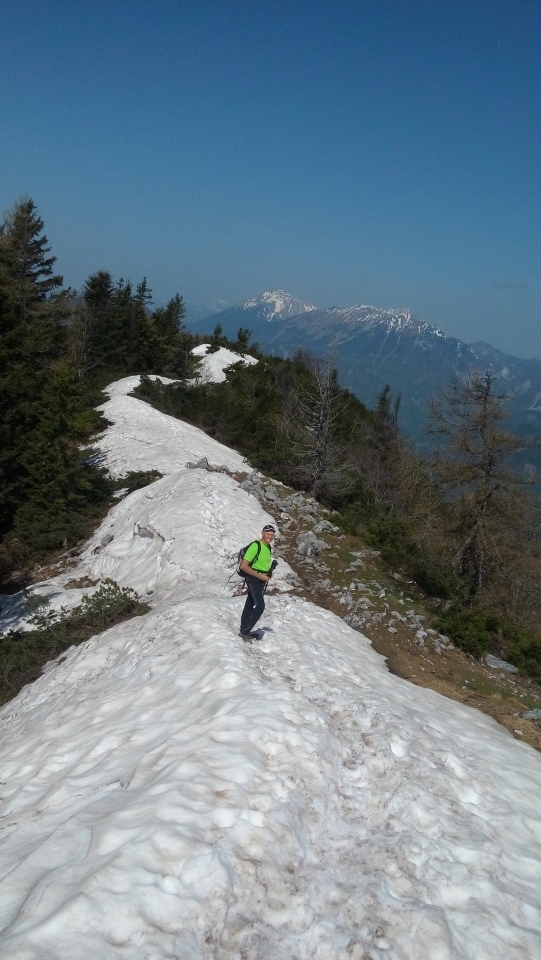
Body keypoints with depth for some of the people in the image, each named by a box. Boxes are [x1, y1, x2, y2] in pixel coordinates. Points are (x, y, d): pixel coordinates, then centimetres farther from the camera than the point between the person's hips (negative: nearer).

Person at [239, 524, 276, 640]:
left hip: (262, 579, 9)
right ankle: (245, 632, -11)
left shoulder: (268, 547, 10)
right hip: (253, 579, -9)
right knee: (259, 606, -17)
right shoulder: (255, 546, -19)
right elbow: (243, 566, -22)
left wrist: (269, 573, 4)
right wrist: (259, 576, -20)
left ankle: (244, 630, 23)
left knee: (250, 606, 14)